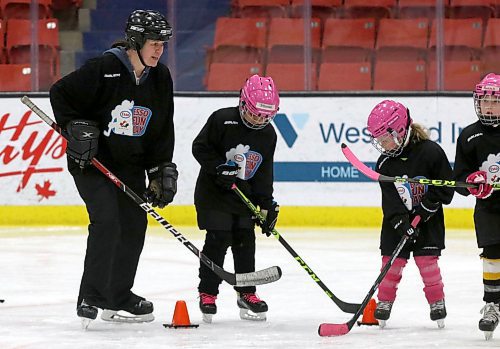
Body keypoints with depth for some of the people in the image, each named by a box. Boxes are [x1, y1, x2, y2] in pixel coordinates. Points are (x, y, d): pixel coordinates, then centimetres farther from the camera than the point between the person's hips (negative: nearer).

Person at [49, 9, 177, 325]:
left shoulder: (160, 79, 1)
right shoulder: (102, 70, -18)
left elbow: (163, 131, 6)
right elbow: (60, 94, -11)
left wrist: (162, 170, 1)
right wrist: (76, 128, -18)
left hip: (131, 164, 7)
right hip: (91, 160, -7)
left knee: (135, 225, 8)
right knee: (106, 222, -19)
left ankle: (118, 296, 22)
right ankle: (91, 297, -14)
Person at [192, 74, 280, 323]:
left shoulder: (267, 135, 1)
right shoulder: (222, 120, -14)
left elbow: (264, 172, 6)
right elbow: (200, 147, -11)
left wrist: (267, 205, 1)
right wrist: (219, 166, -23)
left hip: (245, 197, 5)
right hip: (213, 193, -5)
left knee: (245, 243, 6)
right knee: (217, 242, -7)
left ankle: (246, 293, 16)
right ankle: (207, 293, 2)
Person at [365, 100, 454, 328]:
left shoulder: (430, 152, -15)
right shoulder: (385, 163, -4)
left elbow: (445, 187, -10)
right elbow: (390, 199, -9)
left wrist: (426, 208, -17)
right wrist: (401, 222, -22)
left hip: (428, 220, -3)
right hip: (397, 221, 3)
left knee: (426, 260, -6)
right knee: (392, 261, -1)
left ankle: (437, 303, 8)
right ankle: (383, 305, 10)